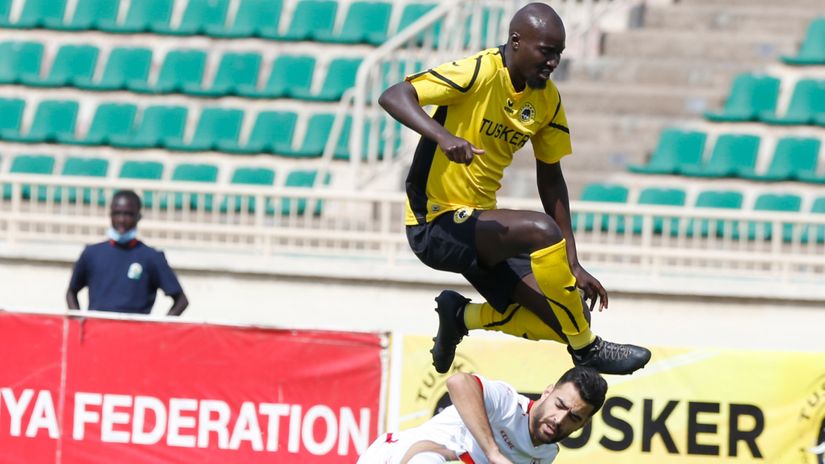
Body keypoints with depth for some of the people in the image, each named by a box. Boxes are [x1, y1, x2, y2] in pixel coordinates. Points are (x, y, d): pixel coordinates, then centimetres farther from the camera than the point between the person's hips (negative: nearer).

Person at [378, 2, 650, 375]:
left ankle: (461, 317, 19)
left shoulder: (546, 99, 4)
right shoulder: (478, 74, -18)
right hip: (435, 224, -8)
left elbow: (550, 179, 11)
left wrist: (573, 265, 5)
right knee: (542, 230, -30)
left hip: (481, 225, 8)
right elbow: (393, 96, -26)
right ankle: (586, 349, -14)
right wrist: (443, 137, -44)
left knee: (557, 320, -3)